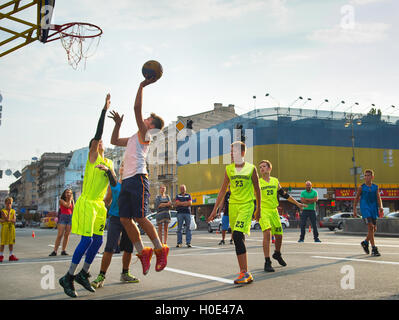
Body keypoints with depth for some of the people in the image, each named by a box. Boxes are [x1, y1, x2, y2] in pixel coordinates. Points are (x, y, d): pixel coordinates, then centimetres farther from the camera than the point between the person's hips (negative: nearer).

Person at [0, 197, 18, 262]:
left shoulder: (13, 211, 8)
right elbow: (7, 219, -16)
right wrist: (9, 210, -13)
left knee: (11, 242, 6)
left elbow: (14, 220, -5)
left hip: (12, 228, 4)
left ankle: (11, 255, 12)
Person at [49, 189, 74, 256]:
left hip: (70, 218, 4)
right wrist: (69, 199, -3)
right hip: (62, 218, -4)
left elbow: (73, 210, 8)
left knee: (67, 235, 0)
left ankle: (63, 251, 5)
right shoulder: (61, 200, 1)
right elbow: (67, 205, -14)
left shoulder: (72, 201, 13)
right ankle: (55, 251, -8)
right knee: (60, 235, -10)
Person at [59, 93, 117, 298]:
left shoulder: (109, 162, 16)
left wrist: (108, 170, -11)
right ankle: (68, 277, -7)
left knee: (97, 241, 7)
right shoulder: (92, 156, -3)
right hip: (87, 203, -7)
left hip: (99, 205, 7)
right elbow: (98, 133, -16)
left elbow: (114, 184, 8)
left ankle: (83, 275, 19)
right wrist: (104, 109, -17)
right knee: (87, 240, -14)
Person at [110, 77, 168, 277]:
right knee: (125, 219, 2)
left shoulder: (144, 134, 2)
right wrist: (118, 124, 34)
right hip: (126, 181, 9)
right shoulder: (133, 138, 27)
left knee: (140, 218, -12)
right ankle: (142, 252, 10)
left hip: (137, 179, -9)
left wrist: (142, 87, -6)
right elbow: (114, 141, 41)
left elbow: (137, 108, -9)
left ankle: (160, 250, 1)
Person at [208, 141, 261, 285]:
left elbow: (257, 190, 9)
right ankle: (244, 273, 13)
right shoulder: (229, 169, 9)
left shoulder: (251, 168, 1)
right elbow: (223, 190, 13)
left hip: (247, 205, -4)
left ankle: (244, 273, -16)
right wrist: (215, 209, 11)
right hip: (232, 205, 4)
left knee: (238, 236, -20)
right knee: (238, 239, 5)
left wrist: (258, 209, 11)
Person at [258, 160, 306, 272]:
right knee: (267, 233, -22)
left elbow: (284, 194, 18)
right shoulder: (257, 182, -1)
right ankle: (267, 262, -18)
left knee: (279, 235, 11)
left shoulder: (275, 181, 10)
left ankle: (277, 254, 41)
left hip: (274, 211, 5)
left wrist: (297, 203, 20)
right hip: (263, 211, -5)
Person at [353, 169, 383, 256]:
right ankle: (374, 249, -13)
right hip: (365, 208, -4)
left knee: (374, 229, 9)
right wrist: (354, 210, 4)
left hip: (373, 210, 4)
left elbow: (378, 198, 3)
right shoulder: (361, 187, 0)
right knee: (371, 227, -15)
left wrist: (380, 207, -13)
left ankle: (365, 242, 34)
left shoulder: (376, 187, 8)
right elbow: (356, 198, 7)